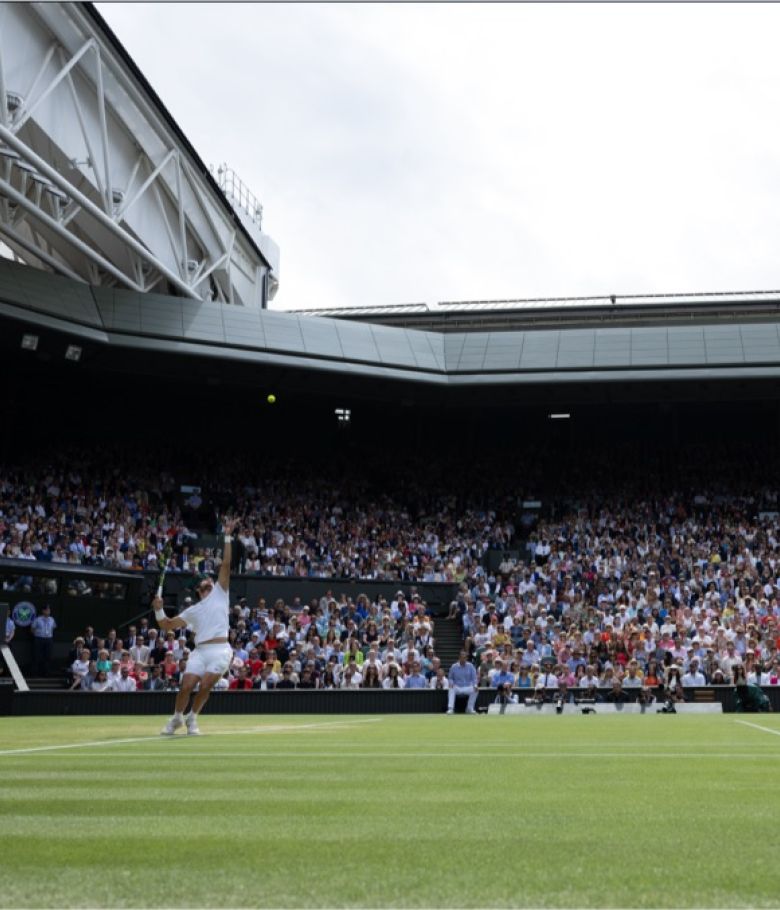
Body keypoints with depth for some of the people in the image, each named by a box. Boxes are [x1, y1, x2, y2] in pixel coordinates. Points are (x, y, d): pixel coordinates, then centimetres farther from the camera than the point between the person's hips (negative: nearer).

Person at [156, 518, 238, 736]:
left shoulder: (219, 594, 14)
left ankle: (192, 719, 12)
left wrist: (228, 536, -1)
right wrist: (158, 610, 3)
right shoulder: (192, 611, 21)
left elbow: (226, 565, 5)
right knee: (186, 687, -9)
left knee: (205, 687, -12)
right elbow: (167, 626, 21)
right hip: (200, 651, 3)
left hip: (220, 650, -2)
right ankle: (177, 718, 17)